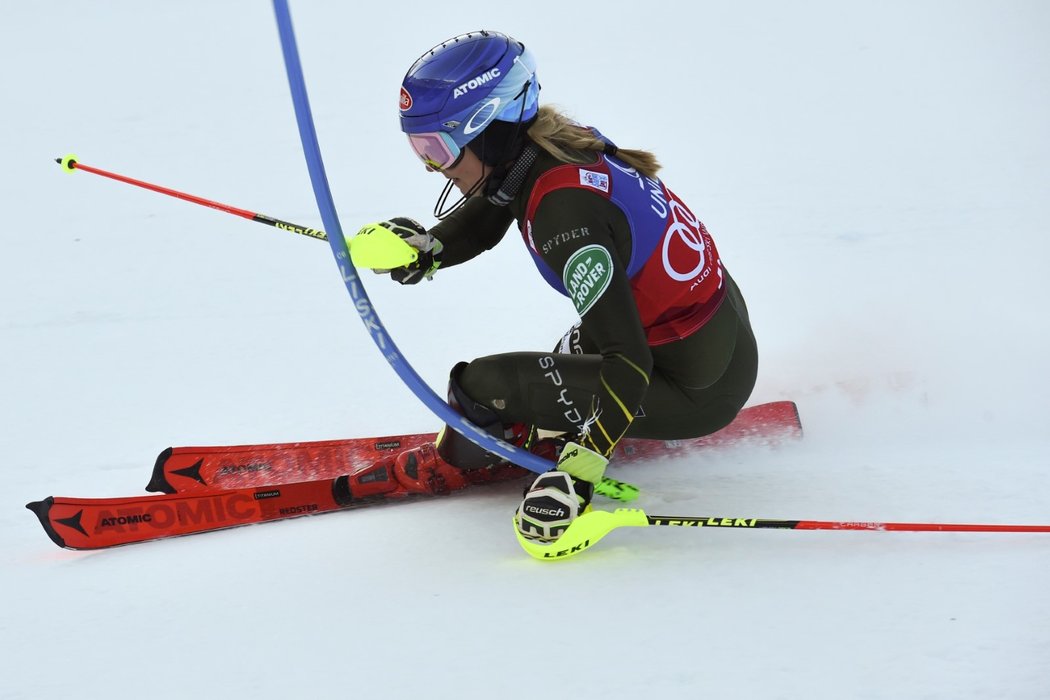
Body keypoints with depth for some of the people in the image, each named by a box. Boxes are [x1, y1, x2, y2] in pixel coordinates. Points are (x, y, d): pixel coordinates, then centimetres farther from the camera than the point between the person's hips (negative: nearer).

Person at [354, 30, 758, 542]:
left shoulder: (564, 210, -28)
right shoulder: (543, 143, -3)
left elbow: (628, 365, -32)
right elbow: (476, 225, 13)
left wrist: (577, 473, -36)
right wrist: (421, 251, -8)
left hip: (695, 390, -9)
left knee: (480, 385, -7)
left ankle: (457, 462, 22)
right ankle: (556, 423, 30)